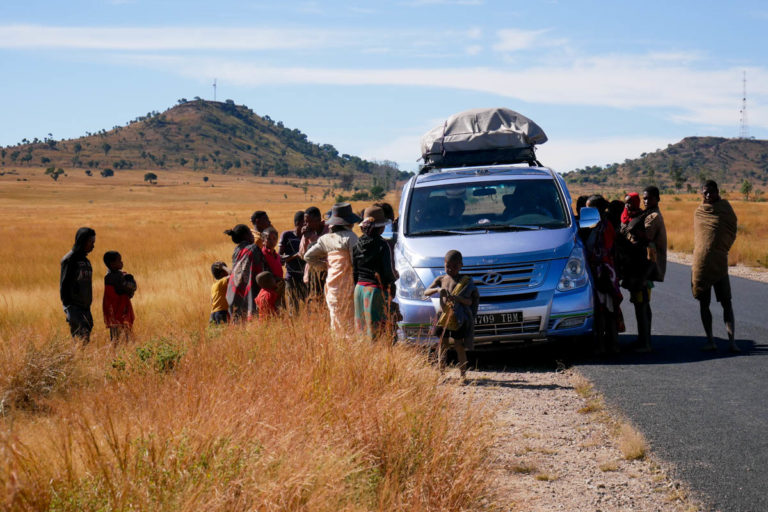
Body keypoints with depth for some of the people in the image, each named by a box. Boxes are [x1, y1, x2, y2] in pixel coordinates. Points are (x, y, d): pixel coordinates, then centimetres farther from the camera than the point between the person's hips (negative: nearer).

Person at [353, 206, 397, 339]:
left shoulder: (358, 245, 5)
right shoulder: (381, 245, -12)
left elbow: (354, 272, 10)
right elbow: (387, 273, -12)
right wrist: (393, 278, 9)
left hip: (359, 289, 6)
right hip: (376, 290, -6)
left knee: (362, 330, 12)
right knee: (377, 330, -4)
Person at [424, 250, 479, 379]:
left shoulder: (465, 281, -2)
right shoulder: (441, 279, 8)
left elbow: (470, 301, -10)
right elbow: (426, 292, 0)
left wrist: (457, 298, -28)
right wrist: (437, 289, -20)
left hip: (458, 318, -3)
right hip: (443, 316, 3)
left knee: (459, 346, 0)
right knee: (442, 345, 6)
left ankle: (463, 373, 6)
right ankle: (441, 371, 12)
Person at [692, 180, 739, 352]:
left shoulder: (725, 208, 6)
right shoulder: (699, 212, 7)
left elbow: (732, 232, 12)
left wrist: (720, 250, 9)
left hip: (720, 265, -2)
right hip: (700, 265, 2)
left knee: (726, 303, -1)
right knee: (704, 303, 2)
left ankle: (731, 340, -5)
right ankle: (710, 340, 4)